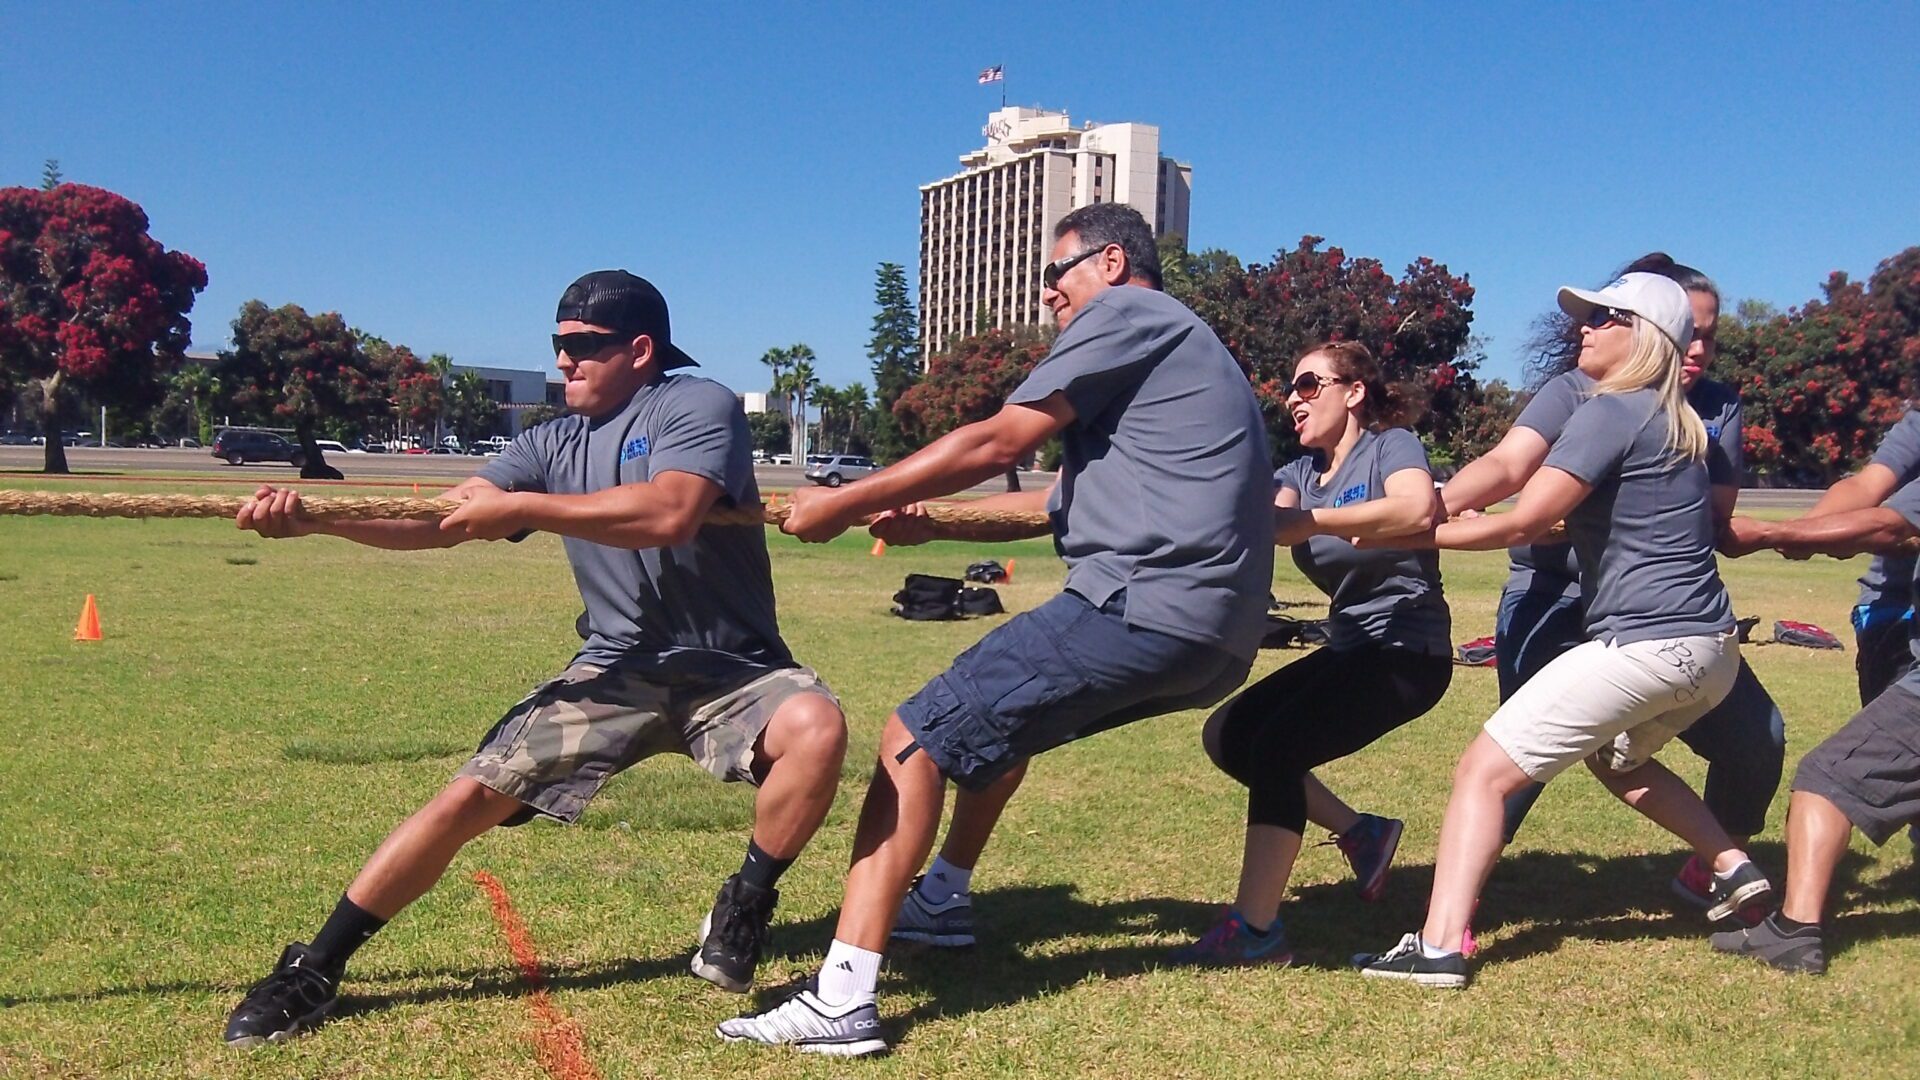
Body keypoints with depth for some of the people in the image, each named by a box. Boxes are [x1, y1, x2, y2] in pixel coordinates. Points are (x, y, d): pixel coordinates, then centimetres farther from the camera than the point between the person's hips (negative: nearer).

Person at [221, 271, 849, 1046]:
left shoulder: (699, 406, -8)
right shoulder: (555, 443, 10)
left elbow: (669, 515, -28)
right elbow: (441, 520, 0)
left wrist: (519, 504, -24)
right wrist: (313, 515, -15)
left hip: (728, 668, -4)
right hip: (615, 672, 4)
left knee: (816, 725, -34)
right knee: (471, 796, -4)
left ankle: (743, 909, -11)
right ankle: (314, 973, 12)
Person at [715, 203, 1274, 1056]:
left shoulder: (1128, 311, 0)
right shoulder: (1176, 347, 30)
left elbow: (999, 443, -9)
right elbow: (1060, 502, 26)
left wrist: (846, 503, -2)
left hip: (1144, 605, -10)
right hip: (1212, 637, 10)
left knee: (916, 737, -9)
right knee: (1002, 700, 30)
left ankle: (842, 999, -16)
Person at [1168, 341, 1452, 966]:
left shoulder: (1391, 445, -7)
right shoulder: (1300, 472, 12)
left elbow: (1417, 510, -31)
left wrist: (1308, 521, -37)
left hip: (1409, 650, -8)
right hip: (1349, 647, 9)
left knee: (1277, 743, -23)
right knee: (1228, 733, 2)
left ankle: (1255, 929, -21)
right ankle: (1359, 832, 13)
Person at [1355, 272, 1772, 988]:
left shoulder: (1611, 412, -10)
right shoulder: (1676, 421, 17)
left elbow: (1524, 523, -16)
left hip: (1645, 644, -10)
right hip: (1712, 652, 10)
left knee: (1483, 771, -11)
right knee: (1616, 757, 37)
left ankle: (1439, 946, -19)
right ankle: (1732, 865, 31)